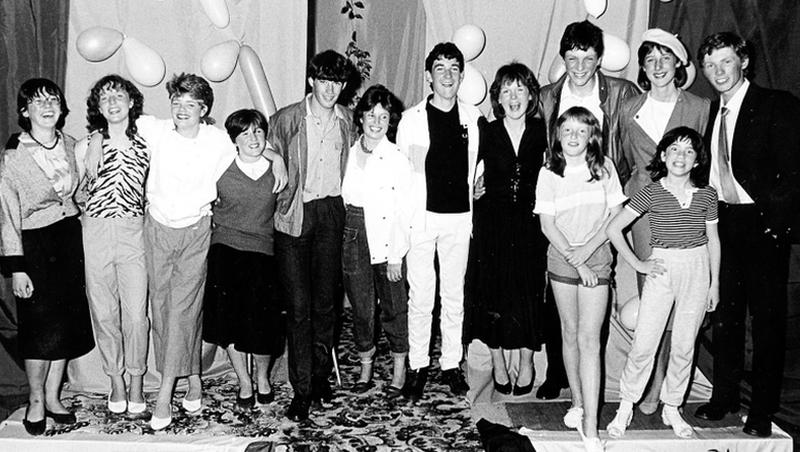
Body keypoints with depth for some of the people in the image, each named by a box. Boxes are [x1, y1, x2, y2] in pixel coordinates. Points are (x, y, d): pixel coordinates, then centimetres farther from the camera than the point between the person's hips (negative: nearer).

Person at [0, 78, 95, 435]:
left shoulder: (70, 145, 4)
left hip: (70, 237, 5)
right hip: (35, 244, -5)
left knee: (68, 320, 8)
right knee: (41, 324, -2)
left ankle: (53, 397, 22)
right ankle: (36, 401, 17)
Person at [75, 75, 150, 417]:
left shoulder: (146, 143, 3)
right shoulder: (86, 146, 4)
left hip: (134, 233, -1)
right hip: (95, 233, 1)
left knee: (136, 314, -3)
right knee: (104, 312, 6)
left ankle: (136, 383, 14)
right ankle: (116, 381, 23)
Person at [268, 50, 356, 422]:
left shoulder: (347, 120, 9)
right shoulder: (286, 119, -3)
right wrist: (279, 201, -5)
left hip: (332, 213, 3)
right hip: (295, 215, -3)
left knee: (325, 300, 9)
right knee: (299, 305, -3)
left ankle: (321, 374, 25)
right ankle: (302, 388, 4)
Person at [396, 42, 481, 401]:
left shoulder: (472, 117, 6)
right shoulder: (412, 119, -1)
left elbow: (474, 166, 12)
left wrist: (470, 210, 8)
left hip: (459, 217, 2)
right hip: (421, 216, -2)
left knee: (454, 295, 9)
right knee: (420, 297, 1)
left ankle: (452, 364, 21)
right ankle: (417, 367, 14)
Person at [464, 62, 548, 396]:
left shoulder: (541, 131, 1)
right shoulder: (486, 133, 0)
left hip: (530, 222, 0)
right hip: (492, 222, 0)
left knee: (529, 292, 4)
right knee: (492, 292, 5)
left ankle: (526, 363, 21)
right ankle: (498, 363, 22)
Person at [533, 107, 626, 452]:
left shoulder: (604, 167, 0)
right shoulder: (549, 174, -1)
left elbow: (615, 215, -1)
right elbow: (547, 226, -4)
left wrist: (586, 250, -11)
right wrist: (576, 262, -10)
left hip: (596, 261, -1)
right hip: (561, 259, 1)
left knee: (589, 339, -8)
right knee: (570, 334, 9)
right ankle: (577, 403, 25)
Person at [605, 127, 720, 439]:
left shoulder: (707, 194, 2)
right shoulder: (651, 192, -6)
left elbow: (713, 240, 10)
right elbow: (613, 229, -3)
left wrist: (715, 283, 10)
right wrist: (638, 264, -4)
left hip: (697, 271, 2)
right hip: (661, 271, -2)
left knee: (684, 347, 9)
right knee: (643, 346, -3)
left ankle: (672, 408, 26)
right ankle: (625, 407, 14)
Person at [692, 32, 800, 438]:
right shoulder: (711, 111, 10)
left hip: (762, 225, -5)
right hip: (722, 222, 5)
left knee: (767, 319, 4)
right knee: (725, 314, 12)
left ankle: (762, 411, 15)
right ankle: (723, 397, 26)